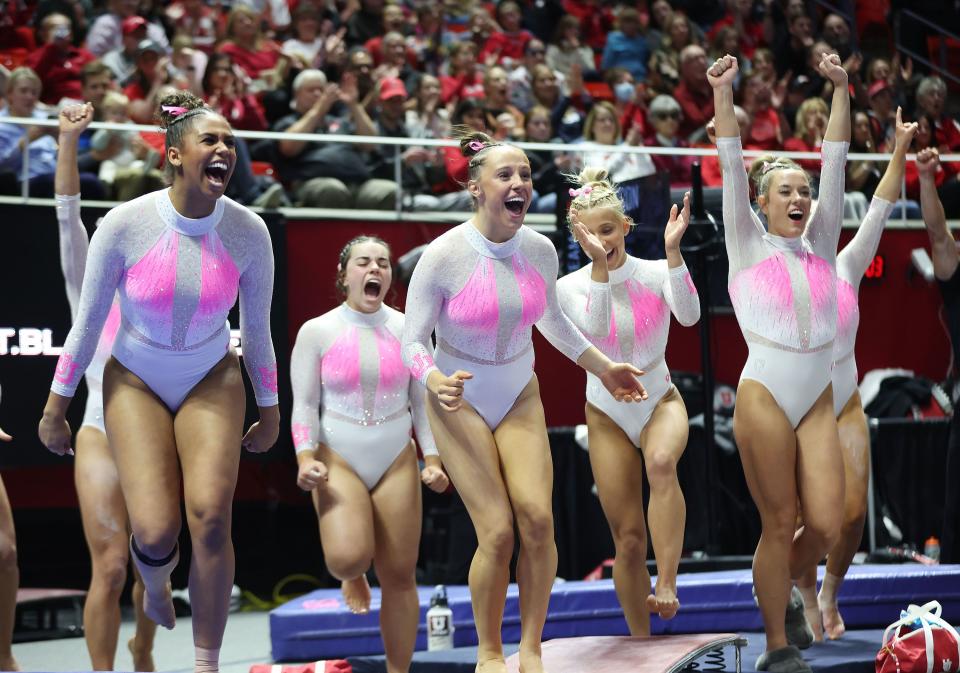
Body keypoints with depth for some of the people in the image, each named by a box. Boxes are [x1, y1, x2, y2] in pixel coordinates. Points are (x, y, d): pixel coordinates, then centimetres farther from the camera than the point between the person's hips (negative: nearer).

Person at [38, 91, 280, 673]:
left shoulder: (248, 232, -13)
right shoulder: (125, 224, -18)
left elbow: (257, 330, 1)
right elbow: (87, 323, -7)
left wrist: (270, 411, 8)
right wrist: (55, 409, -2)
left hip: (212, 381, 1)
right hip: (135, 382, -1)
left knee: (211, 519, -16)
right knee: (156, 532, -14)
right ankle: (155, 586, 26)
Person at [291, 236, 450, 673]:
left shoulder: (407, 330, 3)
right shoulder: (317, 332, -2)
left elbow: (422, 401, 7)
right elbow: (304, 404, -1)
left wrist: (433, 460, -2)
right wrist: (306, 458, -15)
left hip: (396, 462, 2)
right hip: (338, 460, -2)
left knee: (400, 576, 0)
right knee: (348, 556, -24)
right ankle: (354, 578, 15)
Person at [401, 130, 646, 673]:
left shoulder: (541, 250, -5)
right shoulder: (443, 256, -19)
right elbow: (413, 342, -13)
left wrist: (604, 368, 18)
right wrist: (436, 380, -33)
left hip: (521, 398, 4)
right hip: (461, 402, -4)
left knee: (538, 519, -12)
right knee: (498, 532, -12)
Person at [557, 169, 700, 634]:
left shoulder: (656, 273, -8)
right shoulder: (570, 286, -8)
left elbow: (688, 315, -27)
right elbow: (596, 326, -28)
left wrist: (673, 251, -35)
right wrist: (599, 265, -38)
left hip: (660, 401, -1)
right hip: (608, 413, 1)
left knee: (661, 461, -38)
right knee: (628, 539, 1)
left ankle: (666, 582, -37)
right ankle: (641, 640, 15)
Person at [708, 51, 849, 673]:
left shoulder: (821, 244, 11)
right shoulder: (749, 245, 3)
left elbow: (835, 165, 4)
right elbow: (732, 170, -7)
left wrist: (841, 88, -2)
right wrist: (723, 95, -17)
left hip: (819, 402, 4)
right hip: (764, 398, -4)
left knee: (827, 527, -4)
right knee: (780, 524, -1)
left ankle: (783, 586, 28)